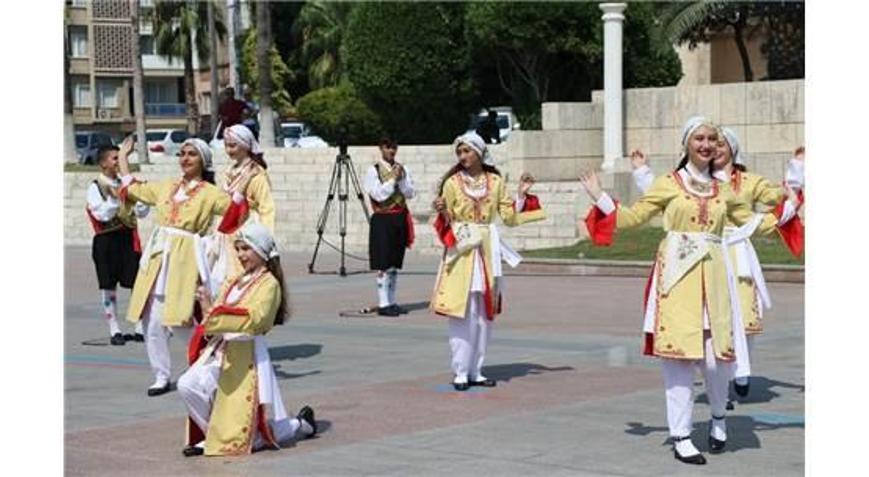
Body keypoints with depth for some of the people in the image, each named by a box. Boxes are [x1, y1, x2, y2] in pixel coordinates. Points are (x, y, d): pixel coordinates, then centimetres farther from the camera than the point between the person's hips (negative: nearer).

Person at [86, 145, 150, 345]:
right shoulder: (95, 187, -4)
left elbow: (142, 212, 10)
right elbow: (102, 214, -14)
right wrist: (116, 197, -22)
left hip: (128, 238, 4)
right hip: (107, 240, -4)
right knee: (108, 286, 3)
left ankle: (141, 329, 7)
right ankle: (114, 330, 11)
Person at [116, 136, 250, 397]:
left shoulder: (210, 193, 2)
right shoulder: (167, 187, 18)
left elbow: (233, 208, -14)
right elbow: (133, 189, 32)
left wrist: (241, 188, -24)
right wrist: (123, 159, 36)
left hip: (185, 259, -5)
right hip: (157, 256, 5)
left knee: (179, 321, -11)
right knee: (152, 321, 2)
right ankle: (161, 377, 13)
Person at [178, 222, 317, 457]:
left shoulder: (269, 284, -8)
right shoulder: (233, 282, 12)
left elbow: (254, 319, -24)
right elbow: (215, 321, 10)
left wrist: (213, 310, -29)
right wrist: (206, 307, -12)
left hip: (248, 358, -6)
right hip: (220, 353, 6)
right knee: (187, 386, -22)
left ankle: (299, 424, 25)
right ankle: (212, 434, 2)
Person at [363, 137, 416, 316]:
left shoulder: (402, 169, 10)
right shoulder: (373, 171, -4)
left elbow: (410, 193, 4)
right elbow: (379, 195, -14)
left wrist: (402, 179, -10)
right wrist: (393, 179, -14)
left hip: (400, 219, 5)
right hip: (383, 220, -5)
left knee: (395, 264, 10)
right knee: (383, 265, -7)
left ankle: (391, 302, 16)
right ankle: (383, 304, -3)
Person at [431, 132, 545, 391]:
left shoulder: (496, 182, 6)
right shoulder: (452, 183, -1)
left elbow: (510, 218, 4)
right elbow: (446, 223, 1)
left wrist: (522, 194, -6)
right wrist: (441, 213, -19)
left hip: (487, 253, 3)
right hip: (461, 252, -3)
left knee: (485, 313, 6)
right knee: (462, 313, -6)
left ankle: (476, 371, 14)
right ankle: (461, 372, 0)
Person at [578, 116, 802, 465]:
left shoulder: (723, 190, 13)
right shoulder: (669, 184, 5)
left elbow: (753, 223, 24)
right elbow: (633, 217, 5)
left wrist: (789, 208, 21)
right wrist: (599, 198, -2)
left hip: (713, 276, 2)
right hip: (677, 275, -2)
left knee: (718, 355, -3)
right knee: (678, 352, -4)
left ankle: (718, 417, 27)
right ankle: (681, 437, 4)